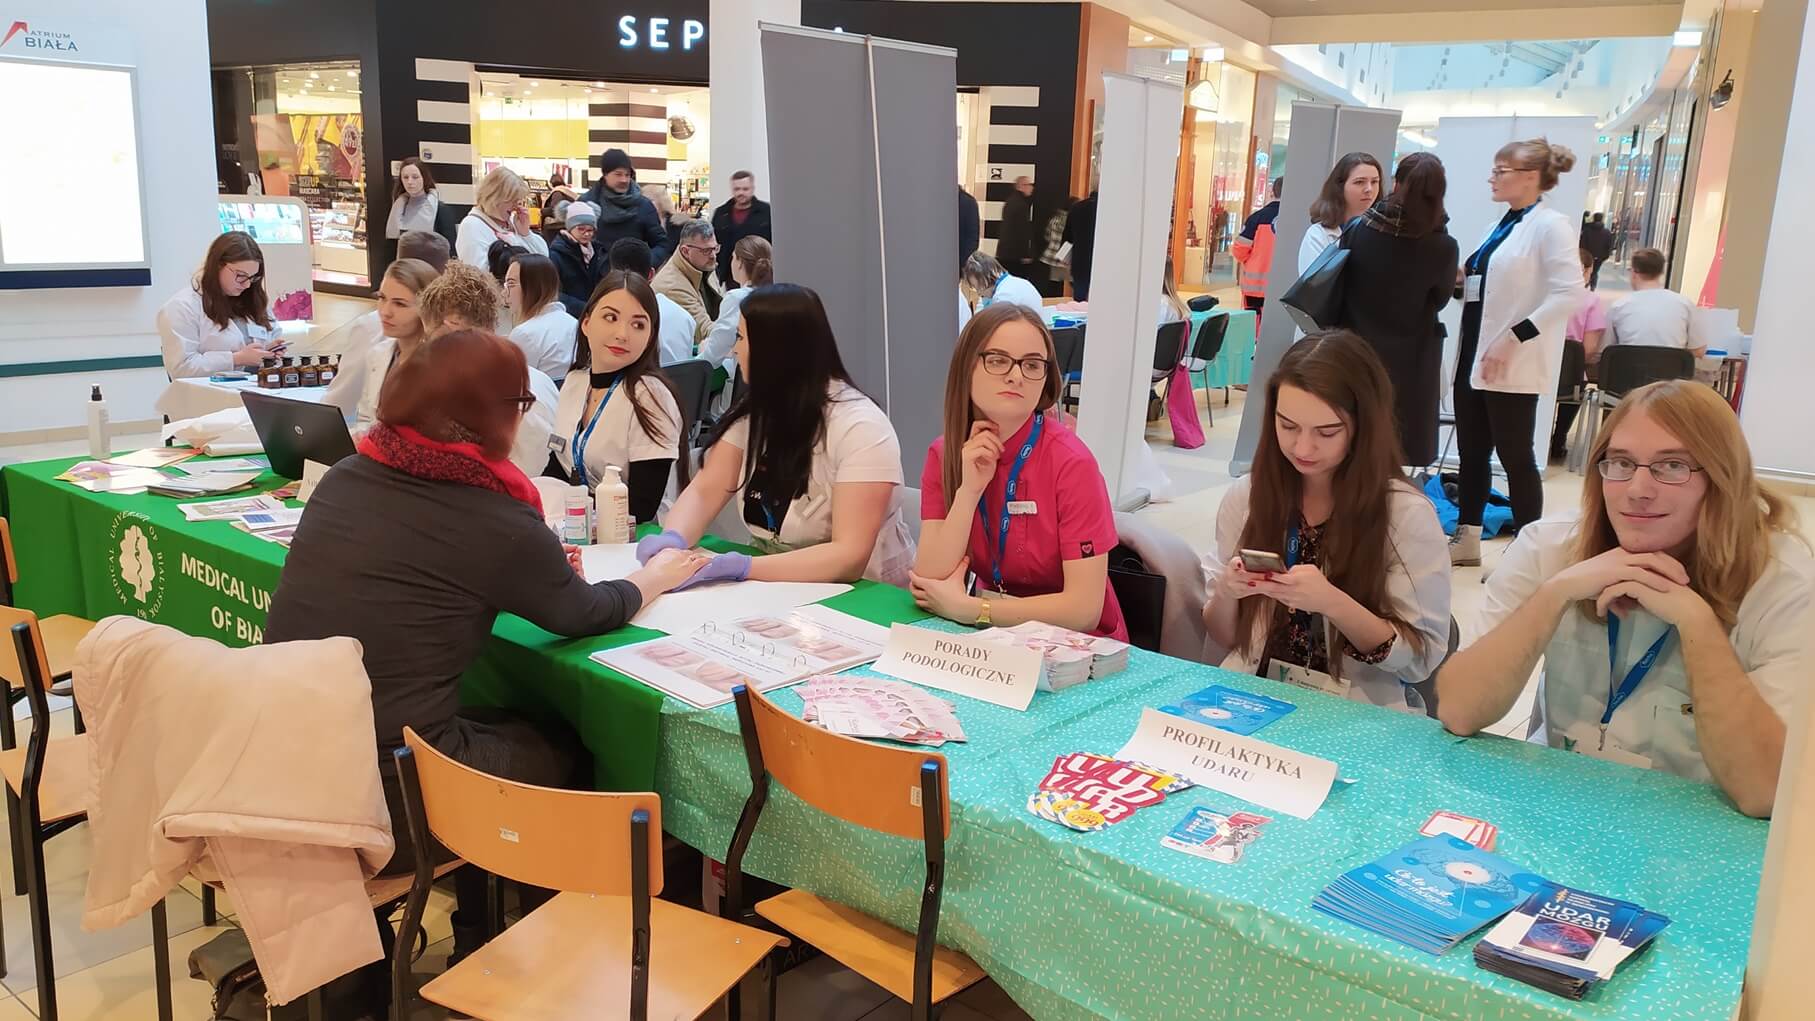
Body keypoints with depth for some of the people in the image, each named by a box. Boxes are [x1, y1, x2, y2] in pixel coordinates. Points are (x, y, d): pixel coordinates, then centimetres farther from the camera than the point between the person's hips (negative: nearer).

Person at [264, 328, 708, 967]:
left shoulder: (344, 478, 3)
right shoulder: (494, 520, -15)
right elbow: (586, 615, 2)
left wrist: (537, 568, 18)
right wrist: (655, 577, 21)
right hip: (384, 802, -6)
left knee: (505, 726, 27)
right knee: (563, 754, 19)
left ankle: (480, 938, 39)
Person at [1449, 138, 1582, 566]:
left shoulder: (1550, 226, -11)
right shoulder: (1502, 225, 14)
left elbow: (1568, 294, -20)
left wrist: (1513, 338, -24)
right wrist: (1462, 275, 4)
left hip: (1511, 365, -8)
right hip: (1474, 355, 8)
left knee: (1515, 457, -2)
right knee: (1471, 452, 13)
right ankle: (1467, 540, 23)